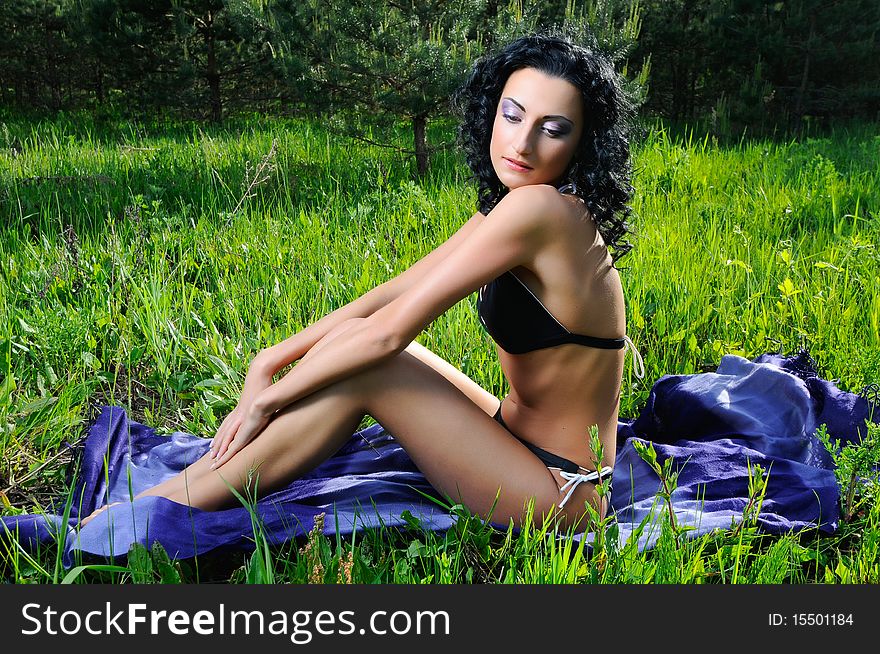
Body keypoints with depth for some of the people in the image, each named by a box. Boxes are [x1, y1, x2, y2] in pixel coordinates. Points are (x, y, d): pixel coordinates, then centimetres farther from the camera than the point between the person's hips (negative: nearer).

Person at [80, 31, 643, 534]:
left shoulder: (540, 207, -24)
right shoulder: (505, 212, 4)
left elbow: (390, 329, -25)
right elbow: (391, 294, 2)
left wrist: (267, 396, -15)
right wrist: (273, 359, -5)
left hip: (556, 494, -8)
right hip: (520, 439, 8)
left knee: (361, 358, -19)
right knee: (350, 338, -1)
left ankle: (159, 509, -6)